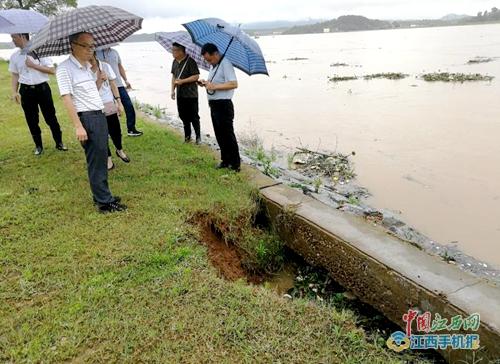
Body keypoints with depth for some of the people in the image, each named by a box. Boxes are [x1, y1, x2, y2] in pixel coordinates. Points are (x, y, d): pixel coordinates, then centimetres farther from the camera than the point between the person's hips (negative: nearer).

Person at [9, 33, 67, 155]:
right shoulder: (14, 56, 6)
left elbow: (52, 70, -9)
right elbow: (15, 75, 12)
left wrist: (33, 65, -15)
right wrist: (14, 92, 1)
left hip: (42, 88, -3)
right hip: (26, 90, 4)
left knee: (50, 117, 4)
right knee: (31, 120, 9)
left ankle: (59, 143, 17)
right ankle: (38, 145, 22)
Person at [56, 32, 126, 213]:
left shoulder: (87, 66, 14)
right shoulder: (65, 68, -11)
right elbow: (66, 98, -15)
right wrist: (78, 126, -20)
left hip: (100, 115, 9)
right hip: (87, 118, -8)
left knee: (101, 158, 13)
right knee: (96, 161, -3)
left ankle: (101, 196, 24)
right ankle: (105, 202, 4)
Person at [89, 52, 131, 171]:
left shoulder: (105, 66, -1)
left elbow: (113, 85, 5)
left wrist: (119, 102, 2)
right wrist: (100, 79, -26)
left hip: (110, 105, 2)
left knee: (115, 131, 7)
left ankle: (120, 150, 37)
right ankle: (108, 158, 21)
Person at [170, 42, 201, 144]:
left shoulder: (190, 62, -14)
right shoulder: (175, 62, 9)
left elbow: (196, 76, -16)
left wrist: (182, 81, -20)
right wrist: (173, 90, 9)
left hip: (191, 94, -7)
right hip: (180, 94, 7)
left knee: (193, 117, -1)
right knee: (183, 116, 12)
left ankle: (198, 136, 11)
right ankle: (187, 135, 24)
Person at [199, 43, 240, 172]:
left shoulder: (225, 64, -14)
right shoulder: (213, 66, 15)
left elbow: (234, 84, -23)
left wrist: (214, 86, -23)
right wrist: (206, 83, 6)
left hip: (223, 105, -10)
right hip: (214, 104, 10)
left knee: (228, 135, -5)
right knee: (219, 135, 14)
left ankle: (235, 164, 2)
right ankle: (225, 160, 24)